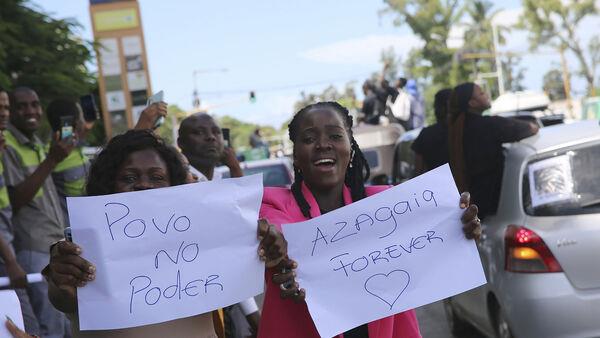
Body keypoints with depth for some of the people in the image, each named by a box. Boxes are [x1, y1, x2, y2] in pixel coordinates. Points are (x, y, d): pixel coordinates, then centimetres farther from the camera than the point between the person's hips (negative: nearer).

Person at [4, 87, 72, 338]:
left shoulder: (37, 143, 15)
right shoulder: (6, 147, -11)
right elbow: (15, 200, -20)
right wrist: (51, 160, -21)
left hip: (58, 244, 8)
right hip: (35, 250, -8)